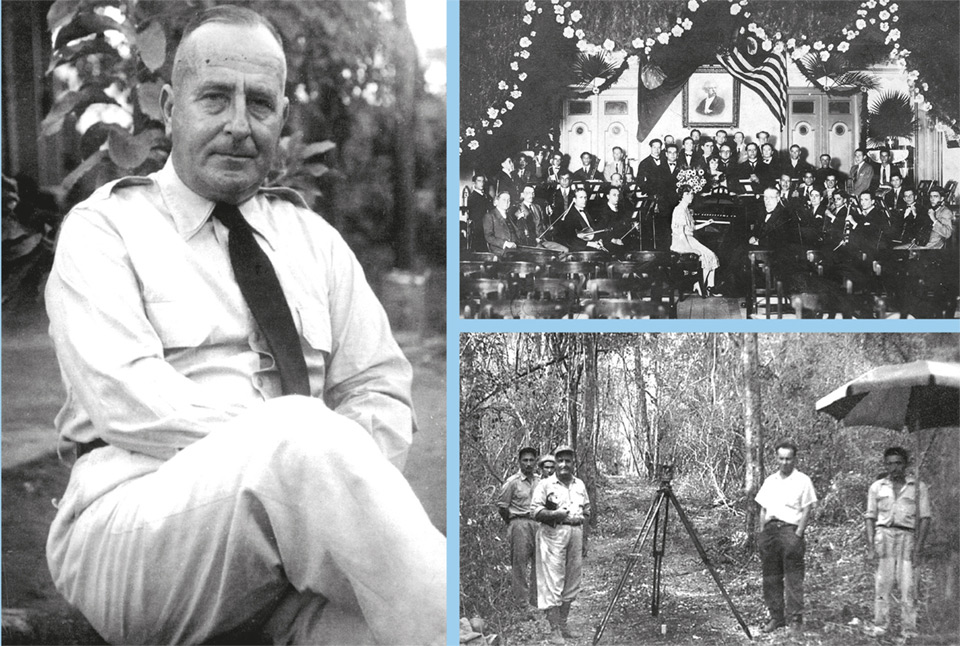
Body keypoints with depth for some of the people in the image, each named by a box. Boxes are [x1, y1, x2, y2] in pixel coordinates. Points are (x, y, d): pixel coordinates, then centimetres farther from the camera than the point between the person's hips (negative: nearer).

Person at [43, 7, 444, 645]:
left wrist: (344, 471, -9)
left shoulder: (312, 236, 21)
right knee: (304, 434, -34)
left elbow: (381, 389, 14)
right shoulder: (103, 227, 6)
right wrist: (310, 449, -19)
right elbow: (126, 399, -10)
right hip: (135, 521, -3)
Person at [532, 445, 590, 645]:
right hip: (553, 535, -6)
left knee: (572, 582, 9)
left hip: (576, 534, 6)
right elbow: (536, 512, -8)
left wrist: (582, 518, 1)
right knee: (553, 583, -8)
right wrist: (554, 514, -22)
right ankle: (555, 630, -6)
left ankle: (563, 623, 21)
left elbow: (587, 511, 21)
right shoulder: (545, 485, -3)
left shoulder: (580, 485, 14)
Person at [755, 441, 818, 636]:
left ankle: (795, 619, -3)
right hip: (770, 529, 5)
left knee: (793, 578, -6)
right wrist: (763, 533, 9)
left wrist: (798, 534, -11)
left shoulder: (802, 481, 2)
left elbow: (806, 511, -3)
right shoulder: (770, 481, 17)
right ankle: (776, 617, 14)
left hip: (790, 530, -5)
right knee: (771, 578, 6)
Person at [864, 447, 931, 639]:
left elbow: (925, 518, 6)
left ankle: (909, 627, -1)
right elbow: (870, 517, 13)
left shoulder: (918, 488, 9)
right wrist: (870, 544, 2)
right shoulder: (877, 487, 13)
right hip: (884, 535, 1)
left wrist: (919, 544, -5)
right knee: (882, 582, -1)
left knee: (908, 584, -5)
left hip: (907, 536, -1)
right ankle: (880, 624, 4)